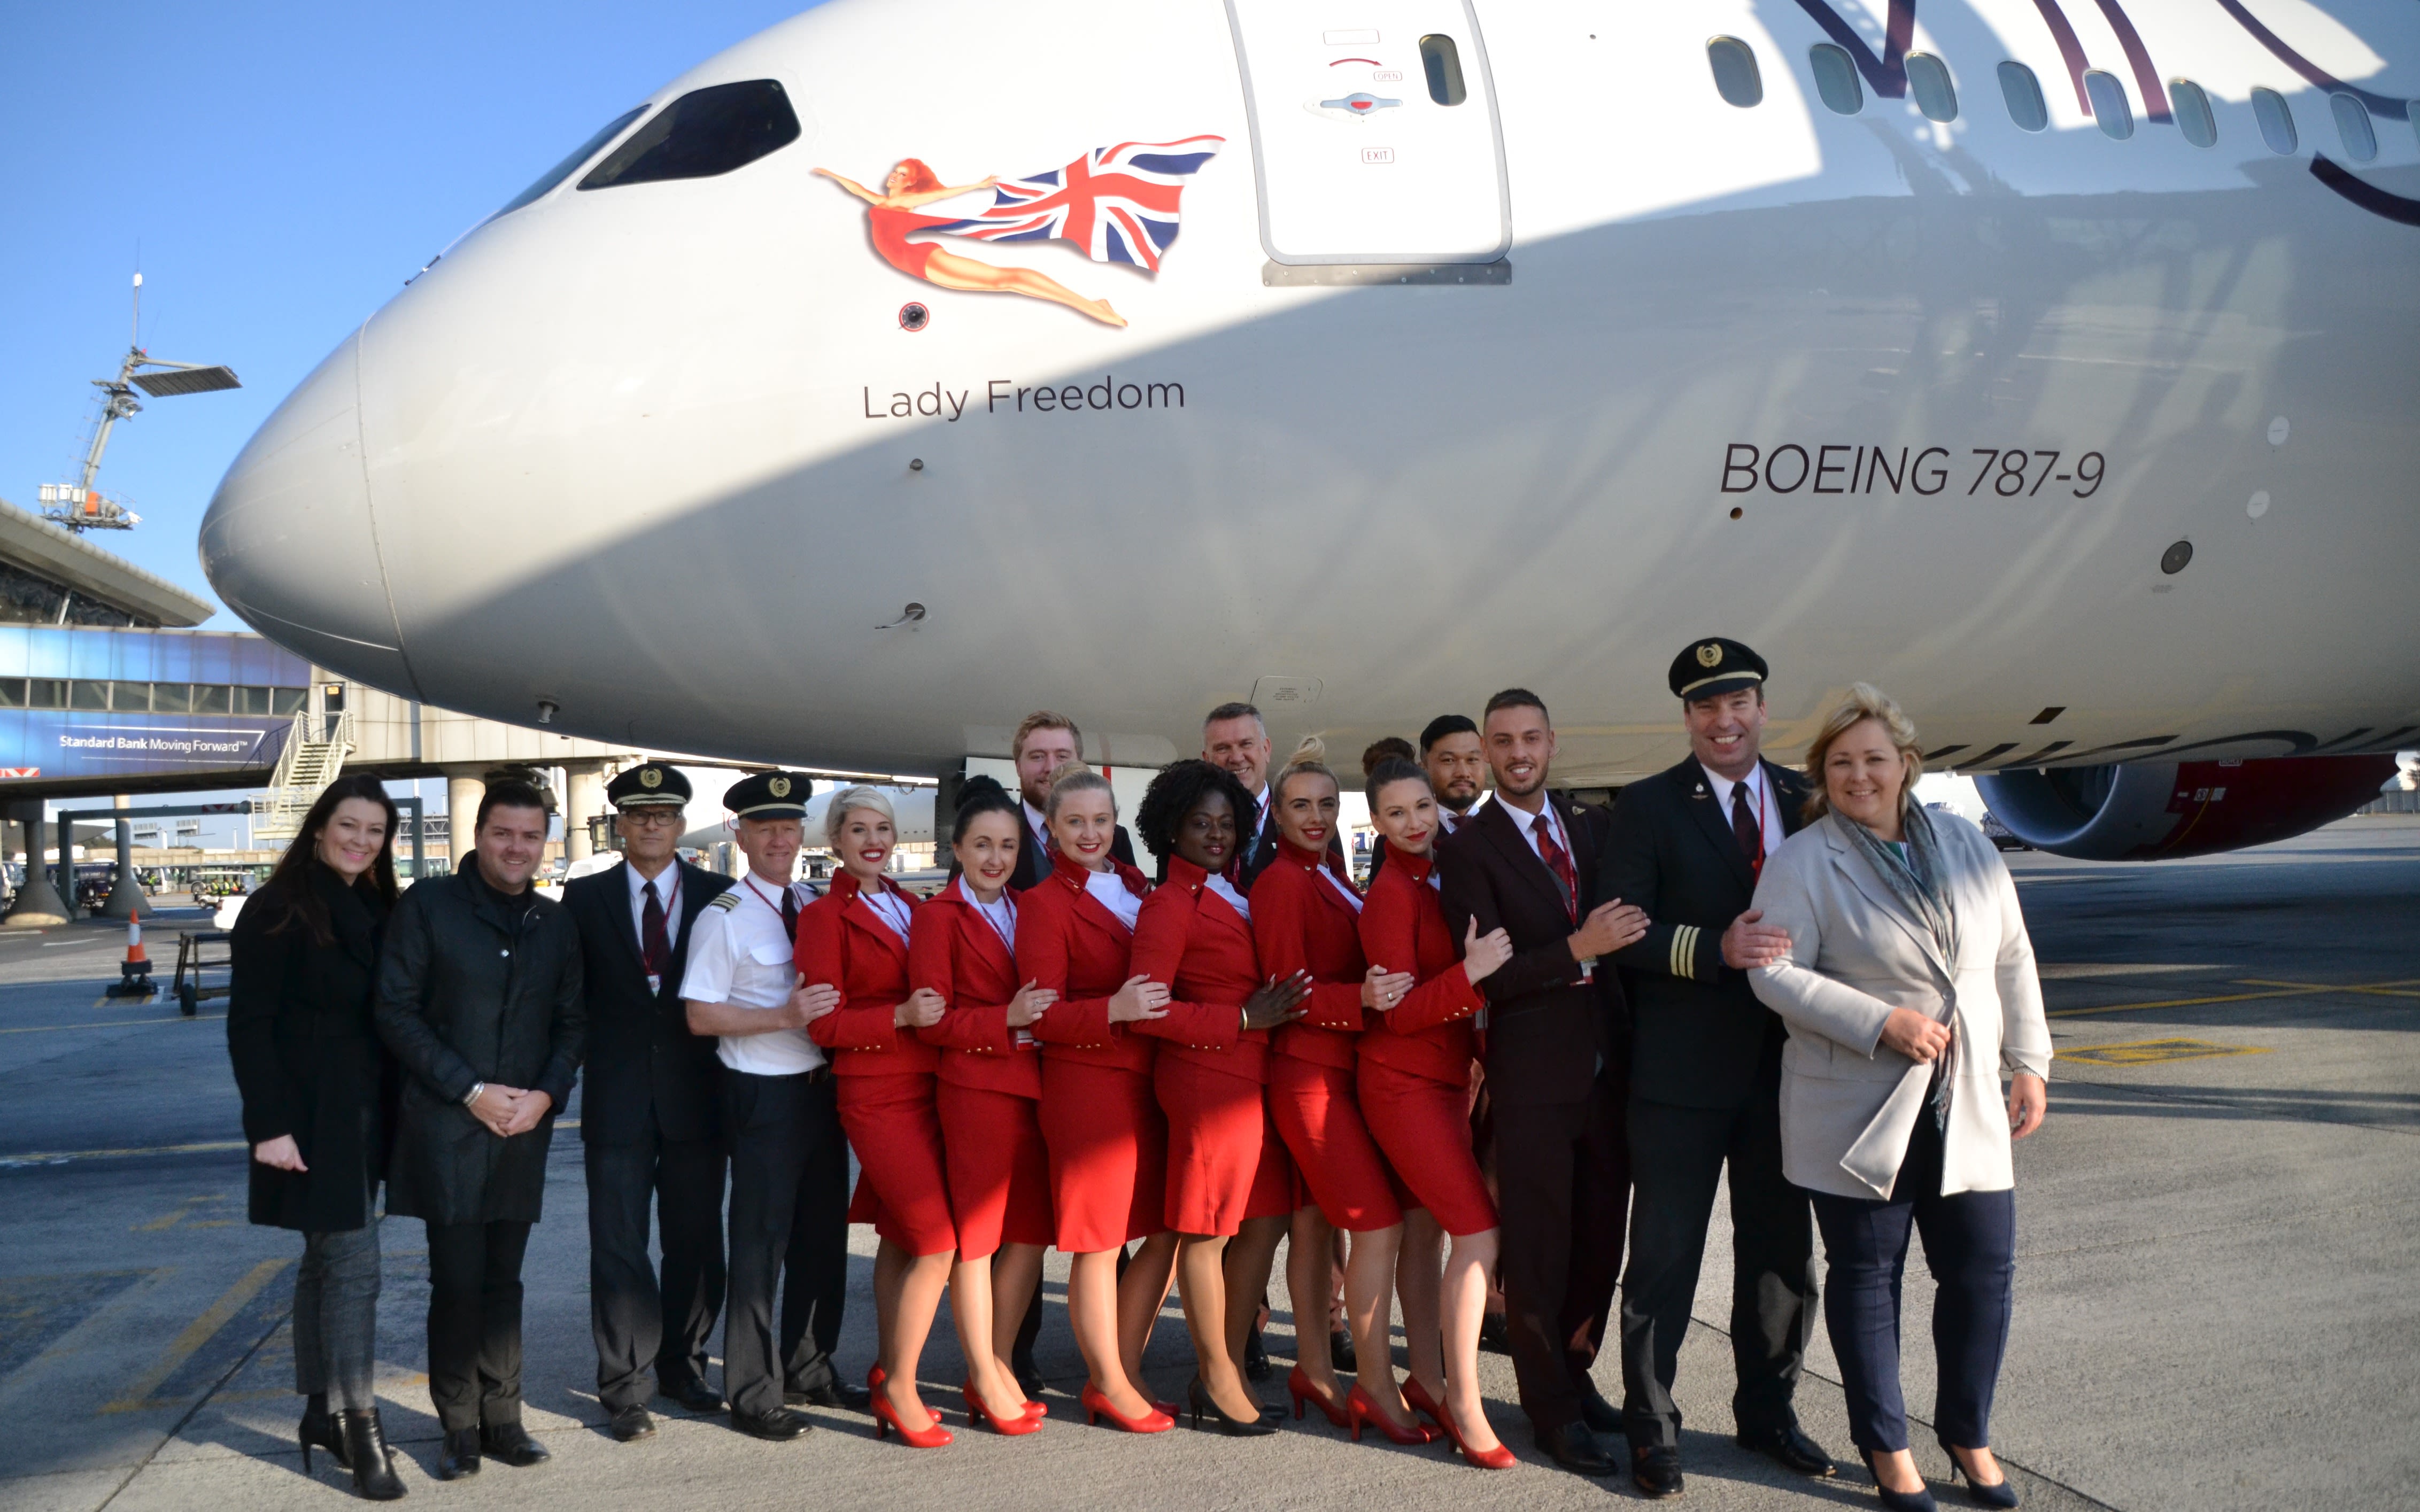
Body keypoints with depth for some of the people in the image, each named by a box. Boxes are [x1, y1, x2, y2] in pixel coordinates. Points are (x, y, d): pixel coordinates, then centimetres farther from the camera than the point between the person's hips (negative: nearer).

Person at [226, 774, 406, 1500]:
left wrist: (393, 1113, 5)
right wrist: (270, 1125, -18)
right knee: (354, 1262, -8)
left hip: (363, 1114, 7)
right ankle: (360, 1426, -1)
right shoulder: (278, 911, -10)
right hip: (311, 1115, -7)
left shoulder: (378, 911, 10)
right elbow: (249, 1024, -13)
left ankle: (319, 1412, 24)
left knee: (326, 1259, 14)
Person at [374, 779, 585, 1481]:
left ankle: (502, 1419, 19)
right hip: (447, 1126, -4)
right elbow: (397, 1011, -6)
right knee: (458, 1282, -2)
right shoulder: (427, 905, -3)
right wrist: (472, 1092, -11)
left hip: (524, 1128, 4)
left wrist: (547, 1093, -4)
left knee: (503, 1281, 10)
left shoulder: (555, 923, 10)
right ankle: (460, 1428, 11)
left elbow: (572, 1021, 13)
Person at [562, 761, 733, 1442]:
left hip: (696, 1098, 1)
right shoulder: (586, 898, 4)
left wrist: (727, 1078, -4)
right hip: (618, 1098, -1)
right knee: (619, 1246, 1)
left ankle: (683, 1365, 27)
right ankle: (625, 1388, 11)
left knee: (695, 1241, 10)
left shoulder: (718, 896, 3)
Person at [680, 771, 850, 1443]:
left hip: (821, 1085, 6)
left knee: (824, 1233, 15)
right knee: (761, 1243, 0)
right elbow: (701, 1016, -13)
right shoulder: (724, 918, -9)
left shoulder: (818, 907, 8)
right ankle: (754, 1394, 12)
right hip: (763, 1094, -6)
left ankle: (809, 1369, 31)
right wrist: (785, 1016, -22)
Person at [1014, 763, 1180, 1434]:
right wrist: (1114, 1010, -25)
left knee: (1165, 1232, 9)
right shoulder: (1043, 904, -5)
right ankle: (1109, 1385, 18)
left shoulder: (1137, 887, 12)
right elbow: (1044, 1015, -10)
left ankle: (1123, 1371, 24)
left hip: (1151, 1078, 6)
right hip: (1086, 1083, -6)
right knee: (1099, 1240, 1)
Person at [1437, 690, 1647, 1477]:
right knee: (1537, 1245, 5)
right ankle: (1552, 1407, 20)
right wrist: (1578, 950, -23)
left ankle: (1573, 1371, 33)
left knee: (1601, 1234, 13)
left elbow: (1627, 920, 13)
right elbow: (1487, 976, -13)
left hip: (1606, 1064, 5)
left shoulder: (1593, 824, 10)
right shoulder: (1468, 848, -6)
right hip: (1533, 1073, -5)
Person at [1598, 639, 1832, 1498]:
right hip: (1682, 1069, -4)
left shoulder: (1806, 801, 8)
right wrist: (1716, 949, -26)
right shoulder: (1647, 807, -4)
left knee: (1783, 1249, 15)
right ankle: (1650, 1424, 20)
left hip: (1783, 1063, 4)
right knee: (1665, 1255, 4)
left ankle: (1767, 1410, 34)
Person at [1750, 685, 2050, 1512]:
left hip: (1968, 1105, 4)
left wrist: (2028, 1062, 8)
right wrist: (1884, 1024, -18)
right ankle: (1885, 1445, 23)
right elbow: (1777, 974, -13)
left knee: (1984, 1268, 6)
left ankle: (1967, 1432, 28)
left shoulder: (1965, 844, 8)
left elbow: (2012, 958, 12)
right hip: (1858, 1110, -4)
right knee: (1866, 1273, 6)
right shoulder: (1801, 861, -6)